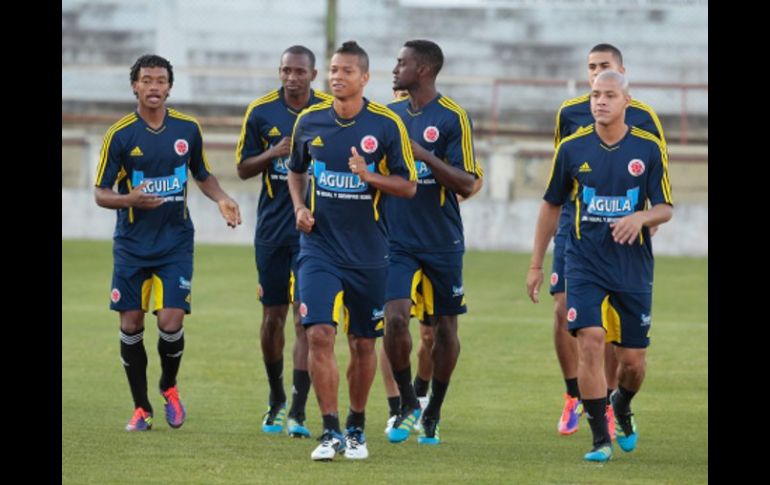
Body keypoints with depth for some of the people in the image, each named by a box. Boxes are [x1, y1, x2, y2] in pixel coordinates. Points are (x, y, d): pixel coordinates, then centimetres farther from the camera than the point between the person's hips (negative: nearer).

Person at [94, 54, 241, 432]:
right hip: (132, 245, 0)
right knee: (131, 325, 1)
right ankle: (141, 408, 16)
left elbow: (202, 175, 16)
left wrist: (222, 199, -4)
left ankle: (169, 387, 19)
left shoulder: (187, 129, 1)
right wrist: (130, 199, -24)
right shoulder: (120, 134, -7)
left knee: (171, 322, -11)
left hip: (175, 243, 0)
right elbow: (101, 193, -4)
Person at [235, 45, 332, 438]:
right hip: (272, 229, 2)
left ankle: (298, 412, -10)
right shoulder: (260, 111, 0)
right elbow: (243, 169, 4)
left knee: (305, 317, -9)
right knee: (272, 316, 9)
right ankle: (276, 399, 28)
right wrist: (273, 154, -14)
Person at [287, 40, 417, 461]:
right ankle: (330, 431, -9)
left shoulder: (386, 125, -6)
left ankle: (356, 429, 25)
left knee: (362, 343, 8)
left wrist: (370, 177, -20)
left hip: (368, 251, -1)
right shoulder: (309, 121, 2)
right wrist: (299, 207, 2)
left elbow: (408, 186, -3)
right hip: (319, 247, 1)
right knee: (319, 334, -14)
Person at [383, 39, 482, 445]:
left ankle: (433, 413, 22)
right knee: (395, 317, -15)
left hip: (442, 242, -3)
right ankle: (407, 404, 2)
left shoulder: (453, 118, -8)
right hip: (397, 240, 3)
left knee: (444, 328, 6)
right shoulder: (391, 115, 7)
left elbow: (466, 184, -13)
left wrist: (424, 156, -23)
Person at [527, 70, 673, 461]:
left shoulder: (648, 148, -3)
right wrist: (536, 264, 10)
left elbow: (665, 208, 0)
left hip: (633, 267, 1)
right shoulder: (572, 147, -1)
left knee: (633, 360, 5)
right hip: (585, 264, 0)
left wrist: (641, 217, -24)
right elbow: (551, 205, 10)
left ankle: (621, 409, 39)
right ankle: (600, 439, -9)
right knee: (590, 344, -17)